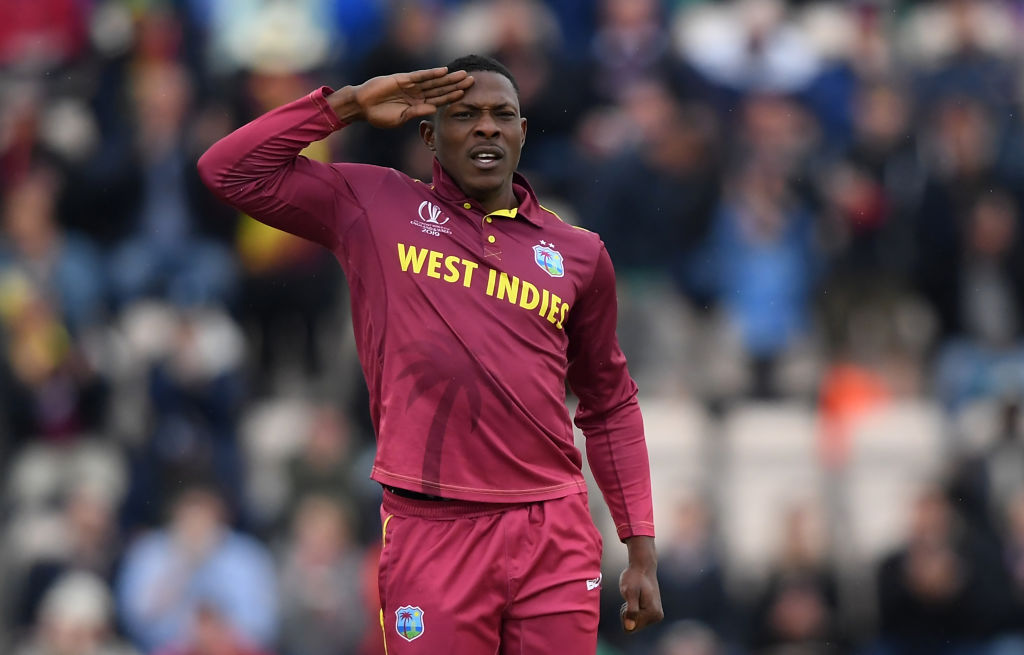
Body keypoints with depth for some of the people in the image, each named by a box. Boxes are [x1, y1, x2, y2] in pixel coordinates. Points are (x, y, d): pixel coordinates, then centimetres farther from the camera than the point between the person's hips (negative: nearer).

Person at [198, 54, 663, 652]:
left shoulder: (578, 254, 13)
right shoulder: (371, 207, 8)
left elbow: (611, 407, 19)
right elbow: (230, 171, 4)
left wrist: (643, 552, 14)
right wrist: (349, 105, 3)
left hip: (555, 537, 2)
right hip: (432, 536, -2)